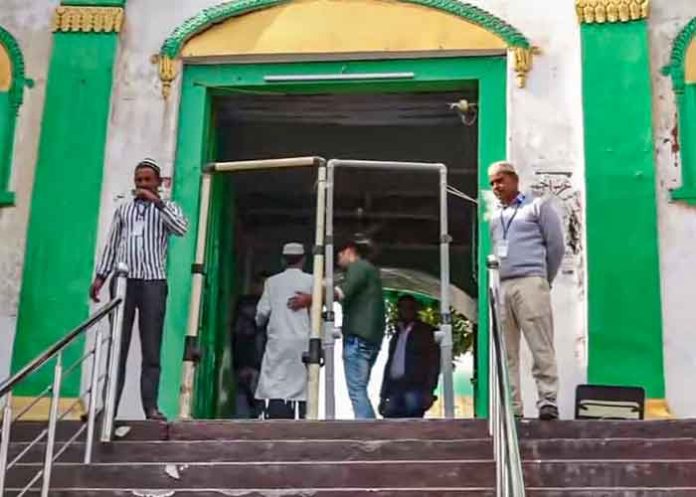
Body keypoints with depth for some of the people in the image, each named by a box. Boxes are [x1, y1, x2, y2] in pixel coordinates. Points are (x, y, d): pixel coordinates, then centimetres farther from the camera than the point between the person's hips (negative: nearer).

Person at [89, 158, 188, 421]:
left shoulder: (167, 207, 12)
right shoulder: (123, 209, 19)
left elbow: (182, 229, -9)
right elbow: (111, 245, 17)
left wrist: (157, 202, -9)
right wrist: (100, 276, 8)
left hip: (153, 281, -2)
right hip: (123, 280, 2)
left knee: (151, 349, -4)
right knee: (117, 346, -2)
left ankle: (151, 407, -7)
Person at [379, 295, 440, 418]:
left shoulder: (426, 332, 9)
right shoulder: (396, 336, 26)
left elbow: (434, 363, -1)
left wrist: (429, 391, -13)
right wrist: (383, 395, 16)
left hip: (415, 387, -5)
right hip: (395, 388, 5)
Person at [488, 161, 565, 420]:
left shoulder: (537, 206, 10)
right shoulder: (493, 217, 22)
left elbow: (556, 245, 7)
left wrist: (545, 280, 10)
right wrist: (490, 281, 10)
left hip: (529, 283, -5)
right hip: (499, 287, 5)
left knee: (541, 347, -9)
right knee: (505, 351, 0)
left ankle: (547, 402, -10)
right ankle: (511, 407, 1)